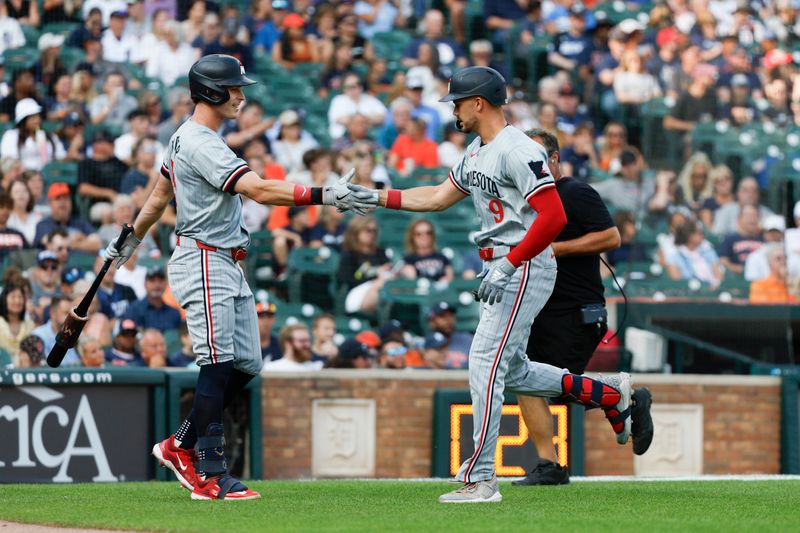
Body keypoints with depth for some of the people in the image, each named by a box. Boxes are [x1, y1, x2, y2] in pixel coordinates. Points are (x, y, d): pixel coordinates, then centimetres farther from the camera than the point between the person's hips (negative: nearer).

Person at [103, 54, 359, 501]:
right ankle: (211, 477, -10)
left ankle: (181, 447, 17)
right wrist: (321, 196, -30)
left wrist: (132, 238, 39)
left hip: (229, 267, 10)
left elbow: (160, 194, 28)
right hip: (204, 263, -10)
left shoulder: (188, 138, 16)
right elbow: (259, 190, -27)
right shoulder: (200, 144, -16)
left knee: (246, 365, 7)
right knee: (218, 367, -11)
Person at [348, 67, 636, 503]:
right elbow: (439, 197, 25)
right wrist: (378, 198, 18)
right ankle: (608, 394, 25)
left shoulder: (518, 151, -17)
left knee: (485, 364, -13)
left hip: (526, 268, -10)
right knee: (511, 370, 15)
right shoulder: (477, 152, 15)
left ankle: (480, 479, -12)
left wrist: (509, 265, -23)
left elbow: (553, 218, -23)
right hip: (503, 271, 11)